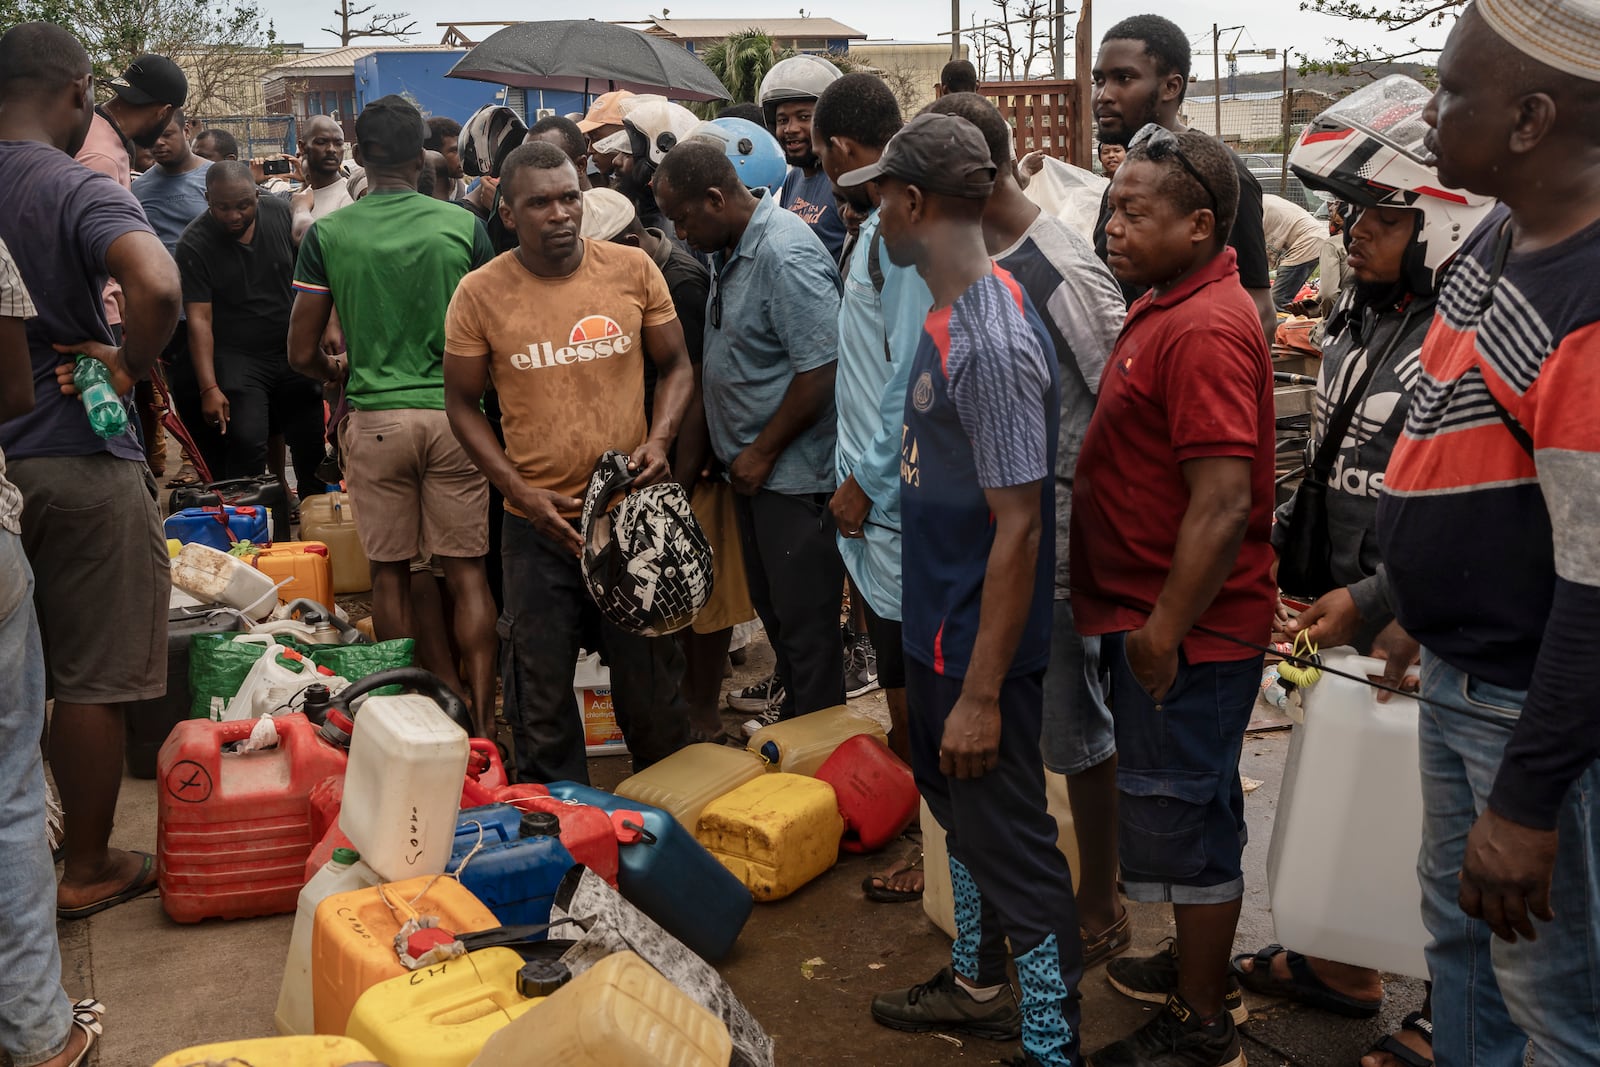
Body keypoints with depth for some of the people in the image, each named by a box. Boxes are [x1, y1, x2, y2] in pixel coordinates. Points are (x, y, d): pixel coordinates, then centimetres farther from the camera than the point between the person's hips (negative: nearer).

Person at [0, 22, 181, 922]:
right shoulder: (79, 190, -15)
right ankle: (90, 871, 17)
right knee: (93, 679, 5)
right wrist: (133, 364, -17)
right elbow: (158, 283, -34)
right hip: (79, 464, -6)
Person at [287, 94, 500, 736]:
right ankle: (481, 722, 5)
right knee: (466, 573, 5)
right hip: (453, 415, 0)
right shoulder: (463, 226, -2)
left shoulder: (327, 234, -1)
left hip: (375, 417, 0)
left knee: (389, 572, 11)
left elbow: (301, 354, 1)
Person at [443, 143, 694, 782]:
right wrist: (523, 491, -9)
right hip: (539, 522, 0)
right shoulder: (480, 293, -5)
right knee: (541, 687, 11)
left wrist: (659, 440, -10)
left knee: (650, 677, 13)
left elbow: (675, 366, 8)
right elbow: (462, 404, 2)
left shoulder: (634, 270, -2)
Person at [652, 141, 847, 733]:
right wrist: (743, 454, 15)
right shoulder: (730, 248, 9)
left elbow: (819, 372, -24)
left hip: (795, 472, -9)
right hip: (753, 465, 9)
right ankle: (792, 700, 38)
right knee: (770, 601, 20)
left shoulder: (786, 257, -22)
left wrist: (763, 453, -16)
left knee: (804, 618, 2)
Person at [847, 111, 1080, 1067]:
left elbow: (1018, 528, -26)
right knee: (957, 804, 24)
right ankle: (979, 986, 45)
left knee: (1012, 844, 3)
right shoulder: (951, 316, 5)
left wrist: (981, 693, -24)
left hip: (981, 646, -10)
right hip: (937, 628, 10)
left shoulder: (993, 344, -25)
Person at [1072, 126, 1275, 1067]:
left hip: (1187, 630, -10)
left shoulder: (1204, 330, -22)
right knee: (1198, 803, 22)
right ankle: (1201, 965, 40)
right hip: (1154, 612, 10)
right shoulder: (1172, 304, 11)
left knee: (1182, 813, 3)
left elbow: (1223, 502, -28)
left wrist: (1165, 629, -23)